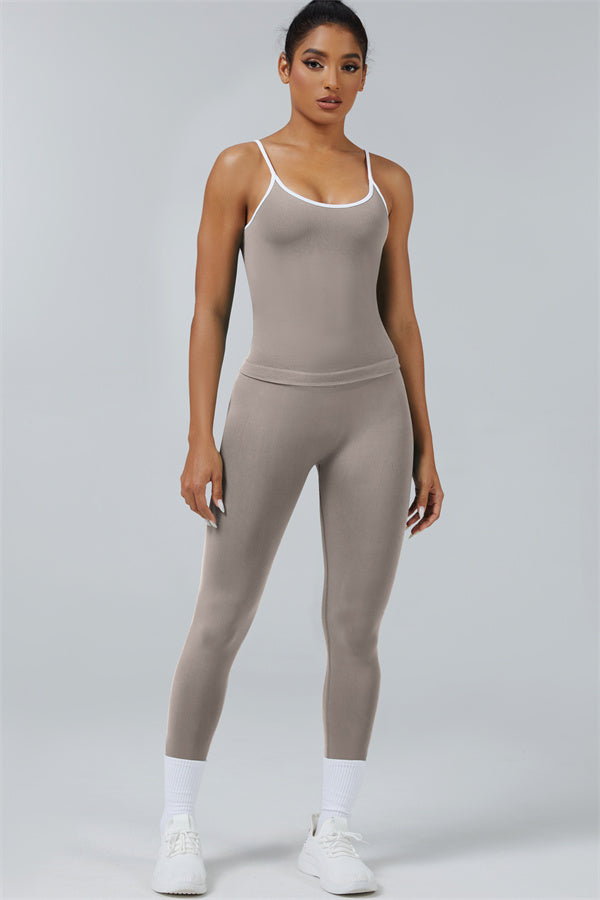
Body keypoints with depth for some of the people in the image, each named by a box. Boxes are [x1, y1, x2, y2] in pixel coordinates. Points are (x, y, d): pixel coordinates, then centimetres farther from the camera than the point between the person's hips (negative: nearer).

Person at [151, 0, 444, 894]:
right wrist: (201, 440, -9)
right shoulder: (242, 168, 1)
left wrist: (424, 448, 9)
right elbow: (209, 310, -2)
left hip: (374, 410, 3)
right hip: (273, 406, -2)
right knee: (221, 620, 2)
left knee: (356, 628, 3)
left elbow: (400, 315, 12)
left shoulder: (388, 180, 10)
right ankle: (180, 827, 18)